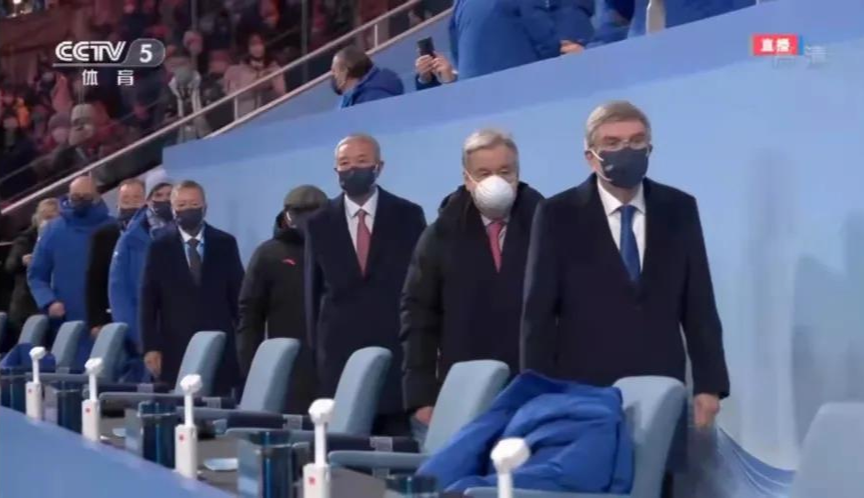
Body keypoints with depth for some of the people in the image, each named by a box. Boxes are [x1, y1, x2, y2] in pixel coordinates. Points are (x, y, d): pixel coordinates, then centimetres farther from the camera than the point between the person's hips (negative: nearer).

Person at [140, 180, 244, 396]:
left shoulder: (225, 243, 7)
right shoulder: (159, 247, 4)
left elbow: (238, 295, 9)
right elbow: (148, 302, 4)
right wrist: (151, 347, -3)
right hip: (175, 349, -1)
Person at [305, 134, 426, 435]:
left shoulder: (408, 216, 4)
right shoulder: (319, 224, 8)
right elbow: (314, 289, 12)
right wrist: (316, 345, 7)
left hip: (397, 346, -1)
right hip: (340, 349, 1)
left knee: (396, 441, -4)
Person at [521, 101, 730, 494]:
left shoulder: (679, 209, 7)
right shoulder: (558, 215, 0)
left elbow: (698, 304, 8)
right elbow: (538, 314, -1)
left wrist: (709, 384, 3)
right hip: (582, 394, -2)